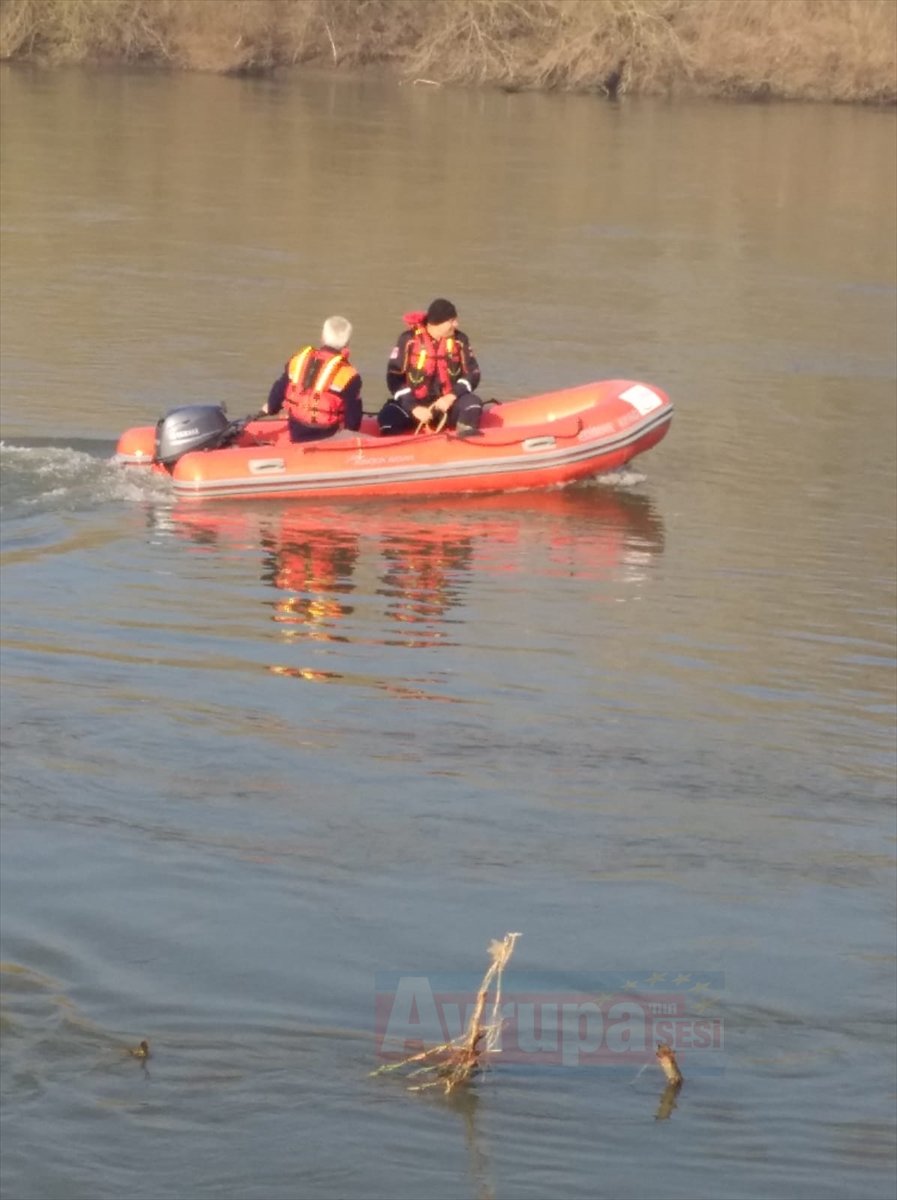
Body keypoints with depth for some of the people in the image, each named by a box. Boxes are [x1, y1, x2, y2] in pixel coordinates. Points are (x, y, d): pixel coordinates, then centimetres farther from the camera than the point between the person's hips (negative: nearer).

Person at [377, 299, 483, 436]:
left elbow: (473, 373, 0)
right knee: (387, 416, -29)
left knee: (473, 402, -27)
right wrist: (414, 407, -20)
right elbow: (394, 377, -9)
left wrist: (451, 397, -18)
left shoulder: (459, 340, 0)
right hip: (414, 403, -2)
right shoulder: (409, 339, -8)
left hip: (447, 405, 2)